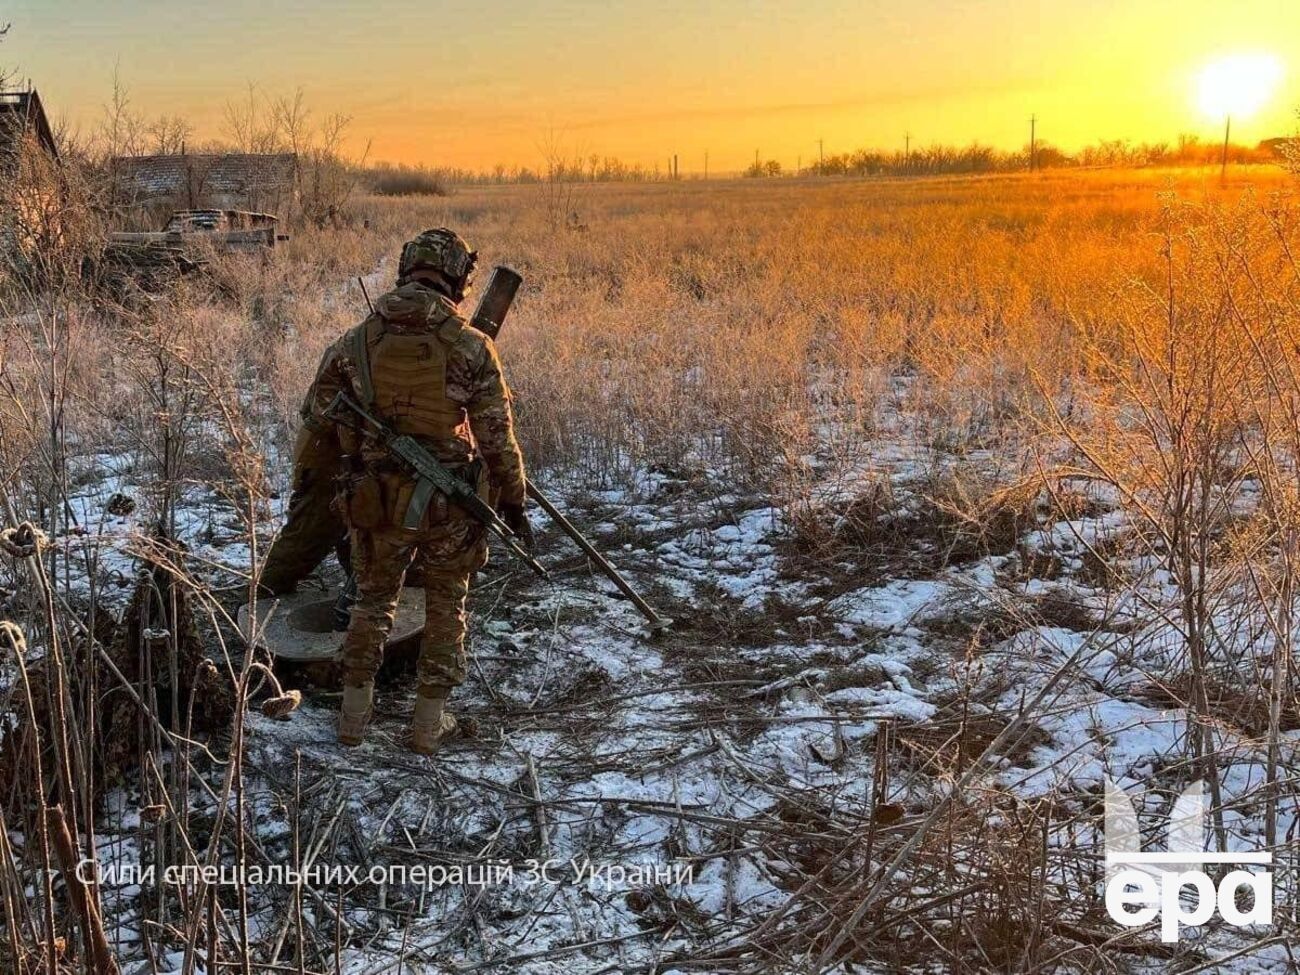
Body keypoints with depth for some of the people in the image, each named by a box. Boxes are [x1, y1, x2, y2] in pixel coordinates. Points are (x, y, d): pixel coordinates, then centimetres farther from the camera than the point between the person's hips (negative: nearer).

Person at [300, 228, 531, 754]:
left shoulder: (355, 342, -4)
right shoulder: (472, 347, -12)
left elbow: (317, 414, 5)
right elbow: (497, 437, -8)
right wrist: (513, 502, 3)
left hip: (376, 500, 2)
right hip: (450, 505, -2)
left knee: (373, 600, 22)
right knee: (446, 608, 18)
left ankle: (354, 715, 27)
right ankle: (429, 722, 23)